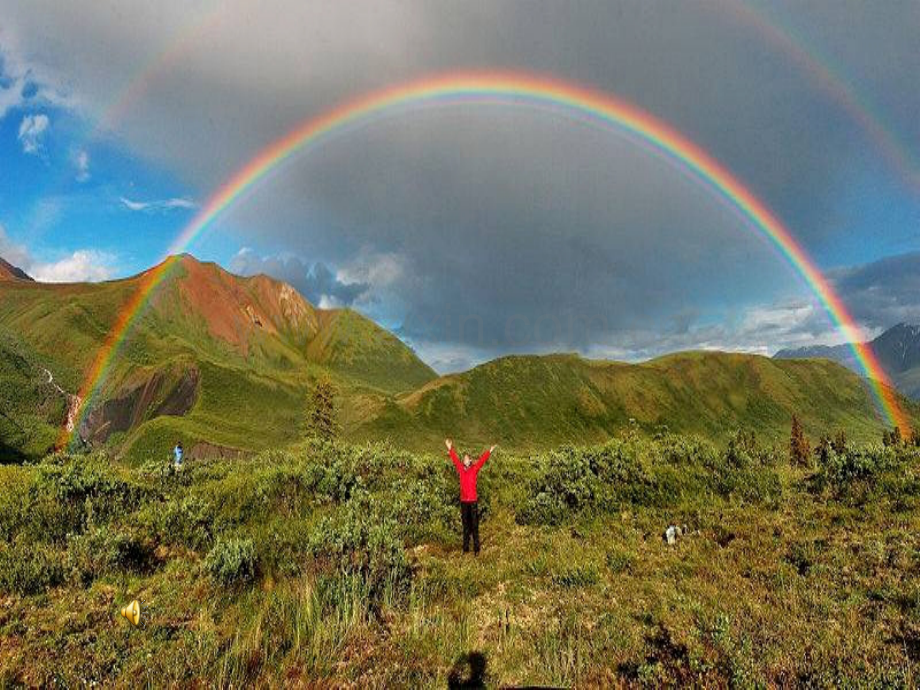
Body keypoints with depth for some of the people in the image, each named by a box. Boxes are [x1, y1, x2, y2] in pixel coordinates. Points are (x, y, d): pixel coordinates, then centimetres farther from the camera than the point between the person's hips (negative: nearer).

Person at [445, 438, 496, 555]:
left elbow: (481, 460, -7)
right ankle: (465, 548, 18)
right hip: (464, 501, 3)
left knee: (474, 526, 0)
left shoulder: (474, 469, 0)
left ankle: (476, 549, 5)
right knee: (466, 526, 11)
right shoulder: (461, 469, 7)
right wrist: (450, 449, 14)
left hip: (473, 501, -3)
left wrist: (489, 451, -15)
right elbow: (455, 459, 13)